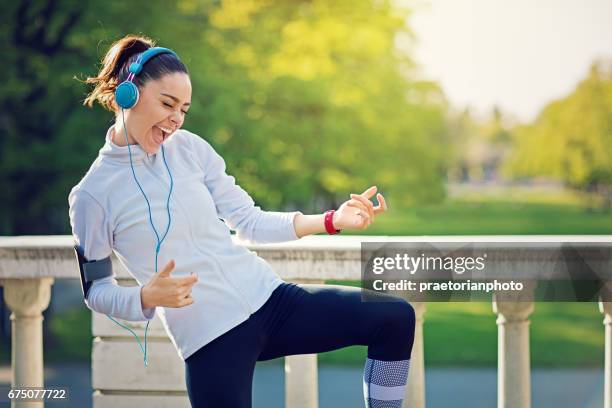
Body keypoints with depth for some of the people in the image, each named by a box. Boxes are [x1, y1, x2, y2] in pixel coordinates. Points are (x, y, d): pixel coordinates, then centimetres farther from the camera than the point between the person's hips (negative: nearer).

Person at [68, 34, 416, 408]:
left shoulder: (189, 147, 5)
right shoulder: (92, 194, -7)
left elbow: (251, 221, 8)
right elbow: (94, 288, -1)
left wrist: (332, 220, -3)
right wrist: (147, 297, -22)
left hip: (269, 299, 5)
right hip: (209, 338, -5)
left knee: (395, 317, -2)